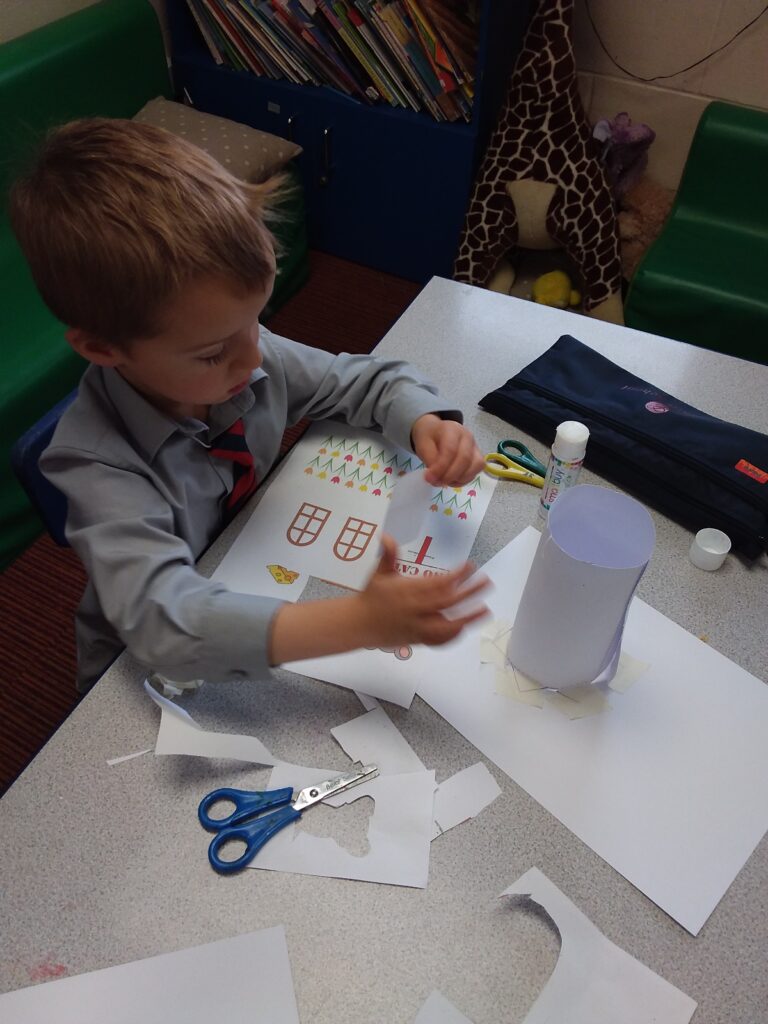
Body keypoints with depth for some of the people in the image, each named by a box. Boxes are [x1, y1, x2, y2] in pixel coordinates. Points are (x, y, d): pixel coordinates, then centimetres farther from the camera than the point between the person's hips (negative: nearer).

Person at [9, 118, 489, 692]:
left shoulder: (250, 353, -16)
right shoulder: (97, 462, -30)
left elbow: (370, 381, -1)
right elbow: (164, 619, -42)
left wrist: (425, 423, -23)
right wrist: (359, 622, -53)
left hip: (265, 589, 6)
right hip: (154, 670, -5)